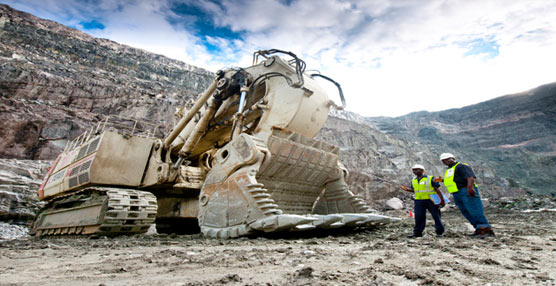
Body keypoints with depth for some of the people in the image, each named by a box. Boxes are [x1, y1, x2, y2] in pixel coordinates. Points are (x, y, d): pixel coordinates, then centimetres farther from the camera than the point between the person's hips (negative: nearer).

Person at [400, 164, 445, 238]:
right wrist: (407, 189, -1)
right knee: (419, 217, 1)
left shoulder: (430, 178, -6)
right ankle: (417, 232, 8)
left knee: (436, 216, 7)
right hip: (419, 201, 4)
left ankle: (439, 231, 22)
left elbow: (437, 189, -5)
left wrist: (442, 199, -9)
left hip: (431, 200, -4)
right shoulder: (414, 180, 11)